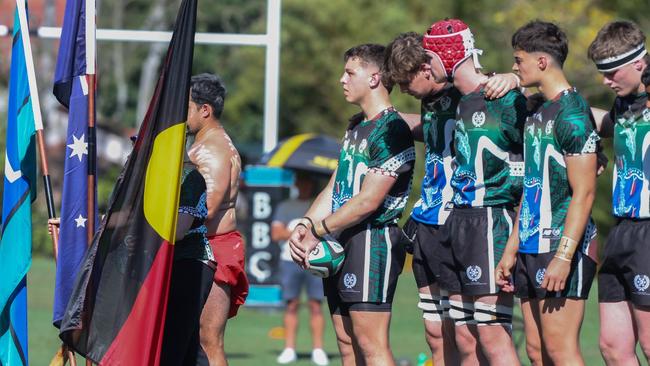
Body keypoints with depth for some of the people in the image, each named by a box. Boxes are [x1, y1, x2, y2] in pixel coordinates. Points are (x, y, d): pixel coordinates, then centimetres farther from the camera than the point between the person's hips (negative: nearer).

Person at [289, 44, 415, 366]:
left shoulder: (392, 130, -13)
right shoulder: (356, 127, 18)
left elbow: (368, 201, -18)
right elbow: (335, 186, 18)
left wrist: (318, 231, -11)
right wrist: (305, 226, 2)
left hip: (373, 240, -10)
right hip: (340, 243, 10)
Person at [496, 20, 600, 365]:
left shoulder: (572, 114, -13)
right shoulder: (537, 113, 16)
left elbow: (583, 193, -17)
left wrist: (563, 256, -22)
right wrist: (511, 250, 20)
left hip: (561, 247, -9)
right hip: (532, 249, 9)